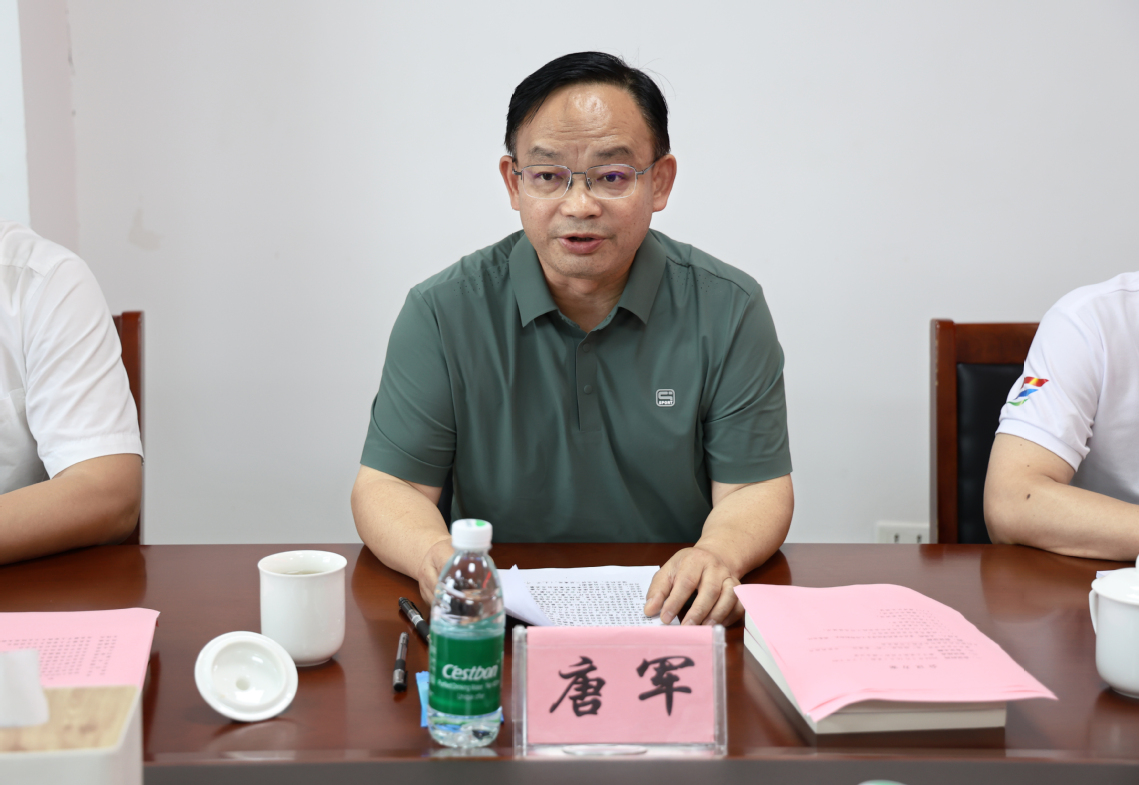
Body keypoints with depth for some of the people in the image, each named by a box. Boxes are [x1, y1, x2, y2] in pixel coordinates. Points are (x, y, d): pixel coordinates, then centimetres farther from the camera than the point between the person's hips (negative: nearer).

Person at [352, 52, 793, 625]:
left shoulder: (730, 311, -3)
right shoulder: (443, 313, -4)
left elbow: (755, 489, -3)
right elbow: (388, 486, -3)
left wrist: (719, 555, -27)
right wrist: (436, 554, -26)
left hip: (676, 618, 1)